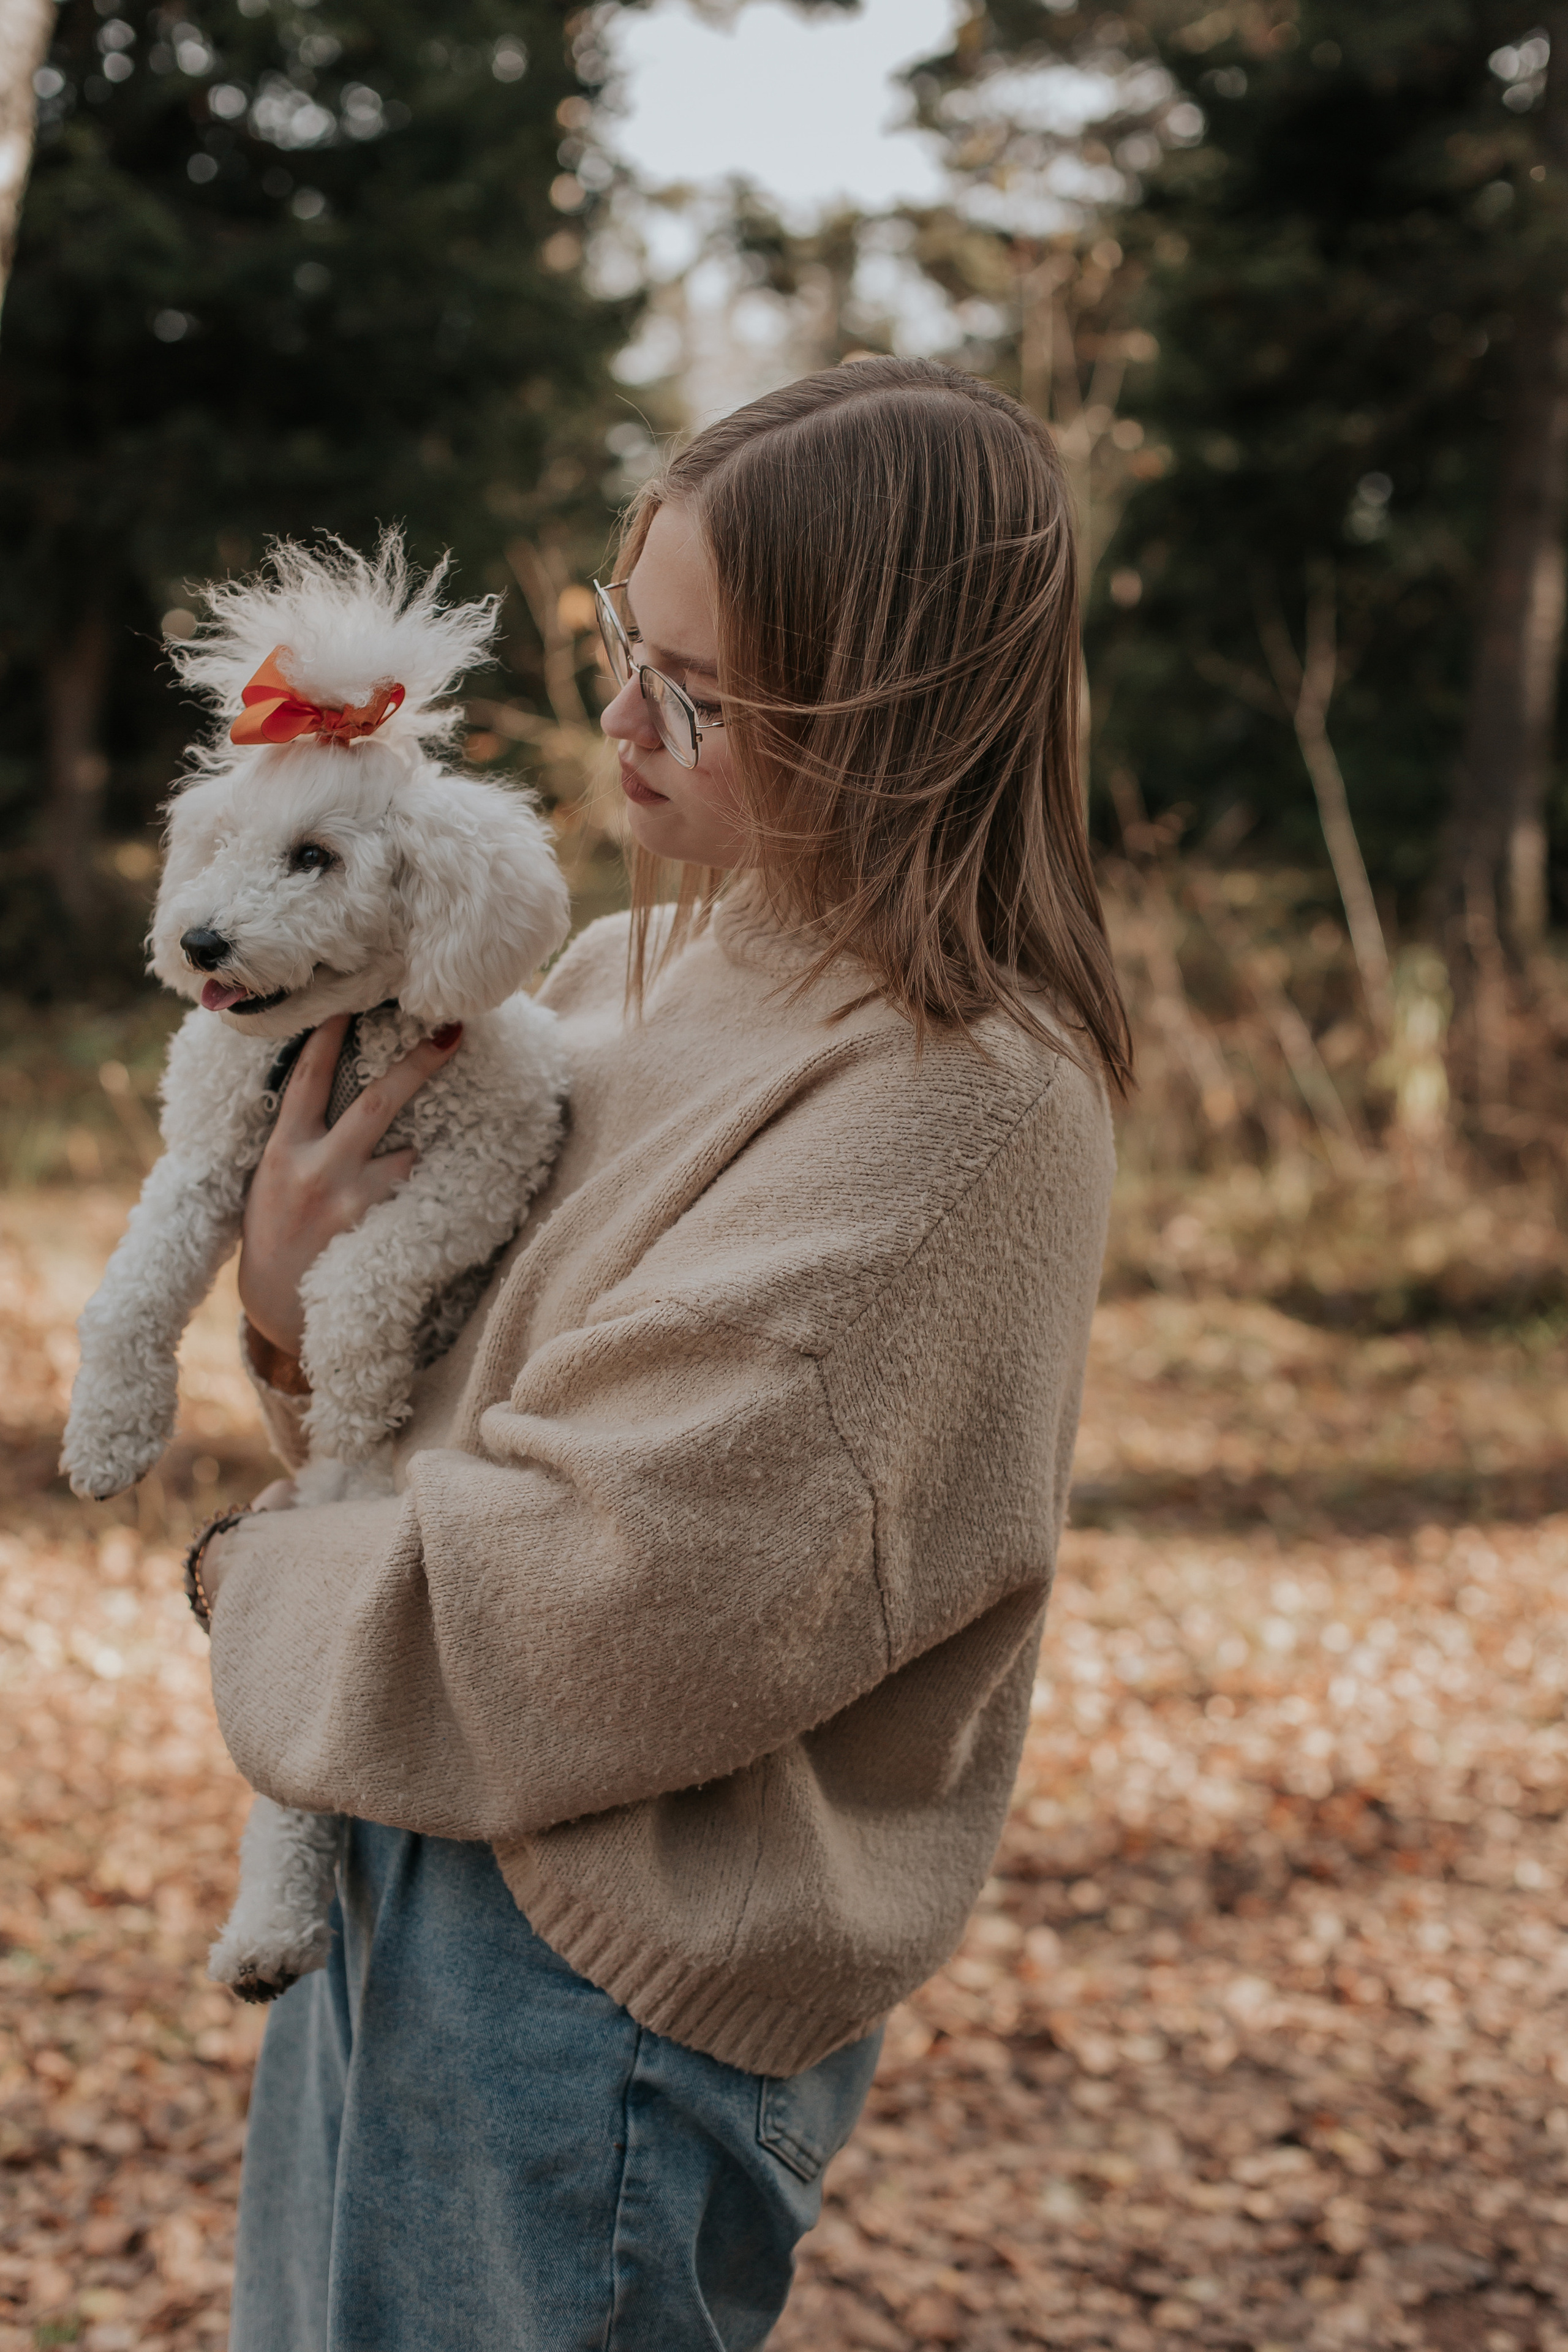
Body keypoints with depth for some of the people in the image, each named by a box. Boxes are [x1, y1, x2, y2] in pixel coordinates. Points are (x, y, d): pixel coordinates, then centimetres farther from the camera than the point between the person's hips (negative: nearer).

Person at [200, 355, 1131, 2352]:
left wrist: (263, 1590, -8)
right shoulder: (643, 966, 5)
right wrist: (298, 1307, -10)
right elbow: (450, 1375, 12)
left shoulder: (963, 1106, -22)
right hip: (403, 1869, 8)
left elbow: (584, 1608, -24)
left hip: (602, 1983, -8)